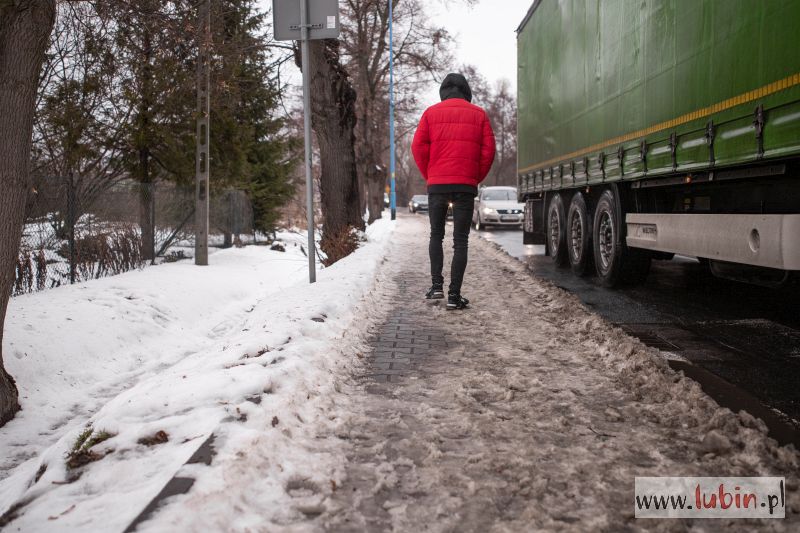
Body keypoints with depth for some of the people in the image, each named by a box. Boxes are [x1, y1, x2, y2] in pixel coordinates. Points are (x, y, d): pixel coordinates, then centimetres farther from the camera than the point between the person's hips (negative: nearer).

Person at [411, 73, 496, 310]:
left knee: (436, 235, 17)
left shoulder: (431, 113, 7)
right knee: (460, 240, 3)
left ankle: (437, 285, 6)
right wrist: (476, 179, 9)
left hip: (437, 184, 1)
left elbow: (418, 147, -1)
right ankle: (454, 295, -1)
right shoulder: (478, 115, 8)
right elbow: (488, 150, 0)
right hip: (466, 186, 0)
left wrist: (429, 176, 8)